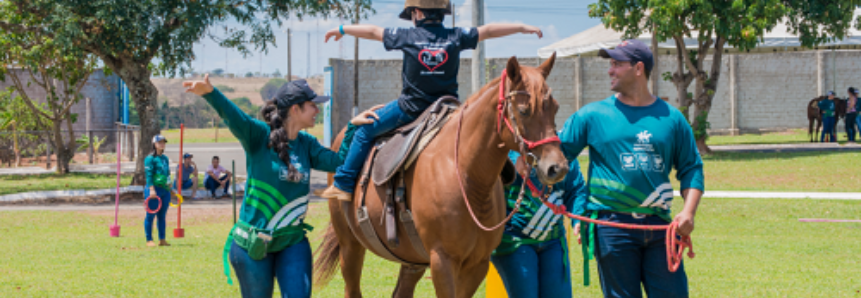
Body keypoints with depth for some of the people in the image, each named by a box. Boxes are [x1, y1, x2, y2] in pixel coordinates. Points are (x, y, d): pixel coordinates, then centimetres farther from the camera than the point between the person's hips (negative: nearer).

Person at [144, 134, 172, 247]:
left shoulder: (165, 158, 17)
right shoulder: (150, 158, -6)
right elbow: (148, 174, -13)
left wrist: (169, 189, 20)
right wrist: (151, 189, -21)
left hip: (165, 190, 7)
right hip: (154, 190, -7)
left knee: (162, 216, 9)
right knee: (150, 215, -3)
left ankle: (162, 239, 13)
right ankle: (149, 240, 1)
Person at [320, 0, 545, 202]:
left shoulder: (407, 36, -4)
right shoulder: (456, 37, -1)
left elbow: (372, 32, 8)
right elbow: (488, 31, 8)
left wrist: (342, 30, 23)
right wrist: (523, 27, 21)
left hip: (410, 108, -3)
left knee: (364, 131, 11)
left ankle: (344, 185, 7)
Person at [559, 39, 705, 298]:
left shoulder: (671, 118, 9)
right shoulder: (593, 115, 5)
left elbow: (691, 168, 10)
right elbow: (558, 152, 6)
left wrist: (688, 211, -4)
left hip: (658, 226, 2)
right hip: (611, 225, -1)